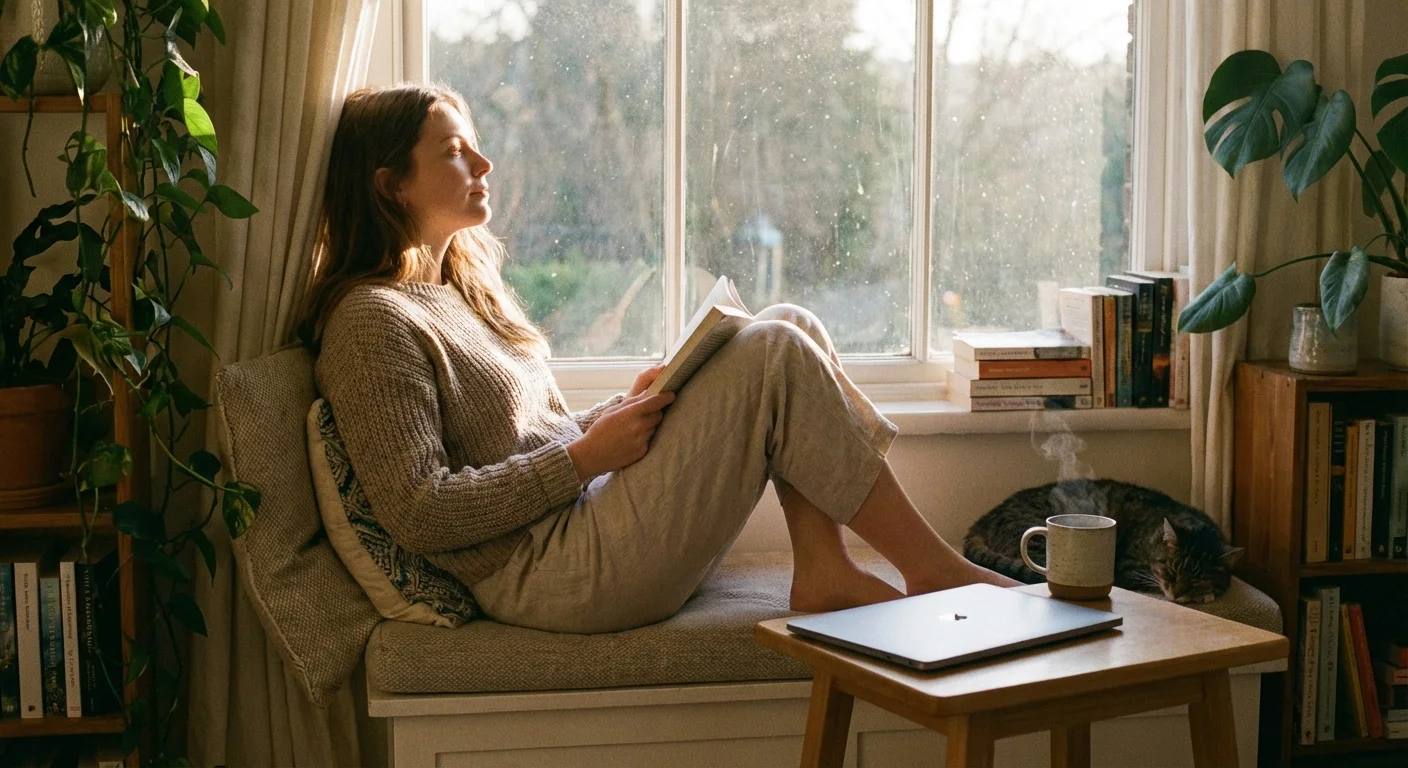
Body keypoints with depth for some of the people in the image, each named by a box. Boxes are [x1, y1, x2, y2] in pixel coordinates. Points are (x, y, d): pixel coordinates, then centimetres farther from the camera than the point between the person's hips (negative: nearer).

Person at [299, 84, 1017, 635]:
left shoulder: (465, 288, 19)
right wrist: (586, 455, -17)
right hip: (552, 572, -10)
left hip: (589, 505, 10)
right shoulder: (374, 322, -12)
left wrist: (631, 409, 3)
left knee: (790, 325, 2)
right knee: (775, 355, -17)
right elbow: (418, 514, -19)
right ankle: (933, 570, -9)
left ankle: (823, 570, -9)